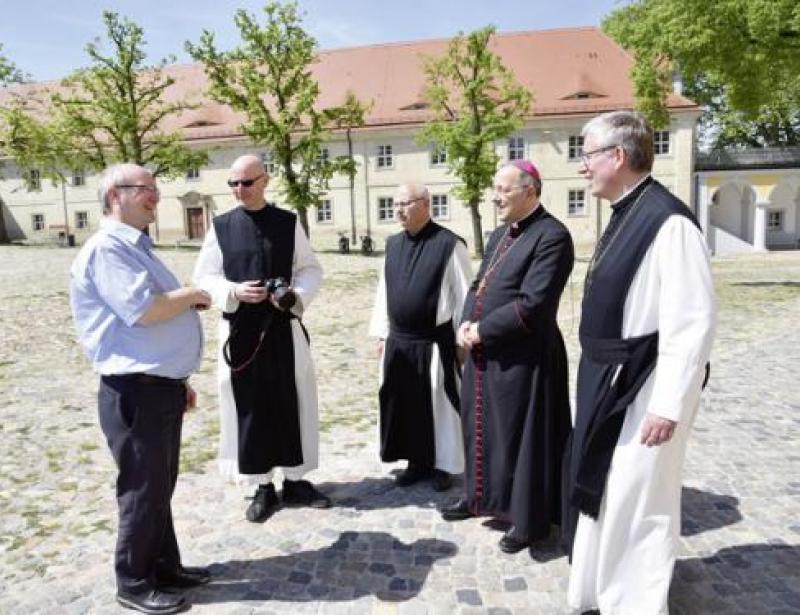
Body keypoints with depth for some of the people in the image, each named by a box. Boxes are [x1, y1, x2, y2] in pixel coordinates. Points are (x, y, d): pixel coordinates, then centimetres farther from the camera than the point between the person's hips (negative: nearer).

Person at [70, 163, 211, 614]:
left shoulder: (138, 248, 17)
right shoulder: (107, 248, -14)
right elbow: (142, 311, -26)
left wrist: (180, 379, 20)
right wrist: (193, 295, -9)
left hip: (161, 387, 9)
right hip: (136, 392, -9)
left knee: (161, 487, 19)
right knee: (143, 490, 4)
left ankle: (165, 567, 34)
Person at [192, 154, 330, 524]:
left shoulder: (289, 223, 3)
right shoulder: (221, 227, 2)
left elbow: (311, 269, 5)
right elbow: (204, 278, 3)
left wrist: (297, 294, -16)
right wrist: (234, 291, -17)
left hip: (284, 327, 1)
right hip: (240, 329, 0)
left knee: (292, 402, 7)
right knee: (249, 406, 5)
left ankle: (295, 481, 24)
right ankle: (262, 487, 20)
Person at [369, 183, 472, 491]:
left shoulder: (449, 244, -11)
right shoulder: (393, 245, 7)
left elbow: (464, 294, -10)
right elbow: (384, 291, 13)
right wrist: (382, 334, 11)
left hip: (436, 344, -6)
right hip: (399, 343, 6)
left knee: (438, 405, 7)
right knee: (405, 405, 14)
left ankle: (443, 465, 26)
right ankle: (418, 461, 31)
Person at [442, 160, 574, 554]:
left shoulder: (552, 236, -15)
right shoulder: (500, 233, 12)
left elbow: (532, 304, -23)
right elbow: (478, 285, 14)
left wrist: (480, 330, -15)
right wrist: (466, 324, -5)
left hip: (521, 358, -9)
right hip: (484, 353, 9)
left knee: (521, 436, 5)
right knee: (481, 427, 21)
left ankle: (530, 520, 23)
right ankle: (482, 496, 41)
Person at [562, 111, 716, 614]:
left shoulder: (668, 220, -20)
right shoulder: (625, 216, 9)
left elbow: (692, 324, -22)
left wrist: (668, 405, -20)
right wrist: (599, 385, 17)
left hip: (643, 391, -10)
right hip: (609, 385, 10)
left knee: (635, 505, 4)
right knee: (600, 493, 21)